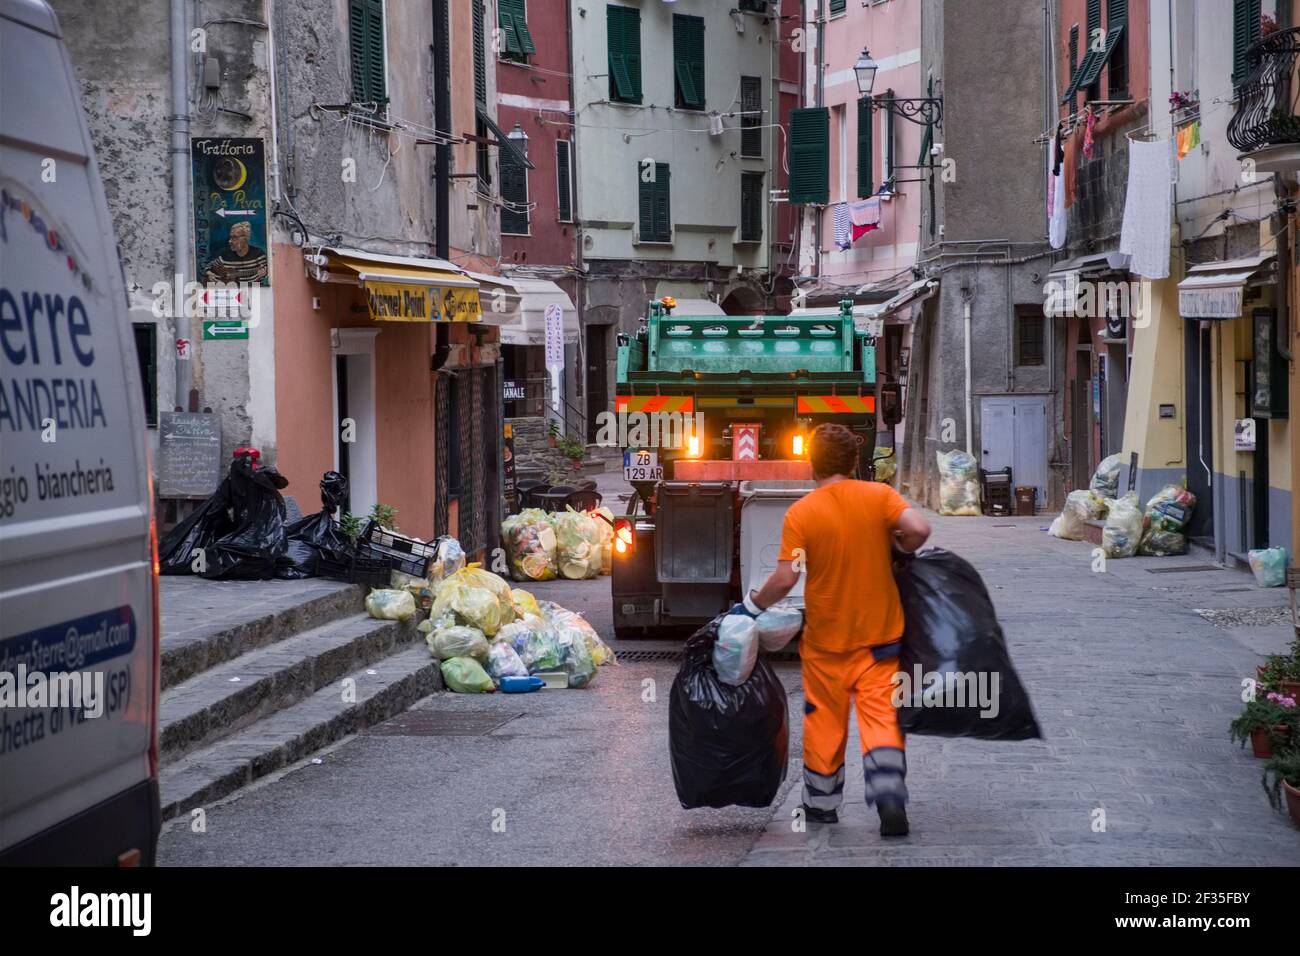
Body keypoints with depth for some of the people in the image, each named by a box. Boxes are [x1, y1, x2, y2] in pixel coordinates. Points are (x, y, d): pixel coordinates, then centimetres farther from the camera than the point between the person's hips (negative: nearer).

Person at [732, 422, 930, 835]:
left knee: (824, 721, 13)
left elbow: (785, 580, -14)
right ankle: (890, 796, -19)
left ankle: (821, 806, 25)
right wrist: (897, 549, 2)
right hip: (880, 632, 0)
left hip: (826, 638, 0)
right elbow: (919, 528, -20)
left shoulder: (800, 513, -9)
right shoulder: (879, 495, -5)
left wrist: (751, 606, 1)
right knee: (881, 716, 1)